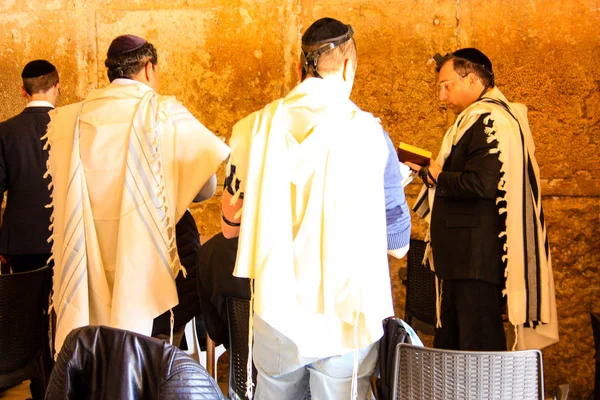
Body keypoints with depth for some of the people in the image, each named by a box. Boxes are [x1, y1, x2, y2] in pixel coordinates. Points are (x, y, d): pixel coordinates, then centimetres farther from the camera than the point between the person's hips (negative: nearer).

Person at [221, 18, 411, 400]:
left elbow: (230, 224, 7)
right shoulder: (369, 134, -7)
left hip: (275, 314, 3)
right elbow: (399, 241, 0)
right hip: (347, 319, -2)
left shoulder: (255, 127, 0)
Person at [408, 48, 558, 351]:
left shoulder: (490, 120, -14)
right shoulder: (483, 118, 19)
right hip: (466, 257, 11)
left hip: (478, 255, -11)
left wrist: (436, 177, -10)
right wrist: (430, 171, 10)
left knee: (478, 347, -5)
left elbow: (482, 184, -25)